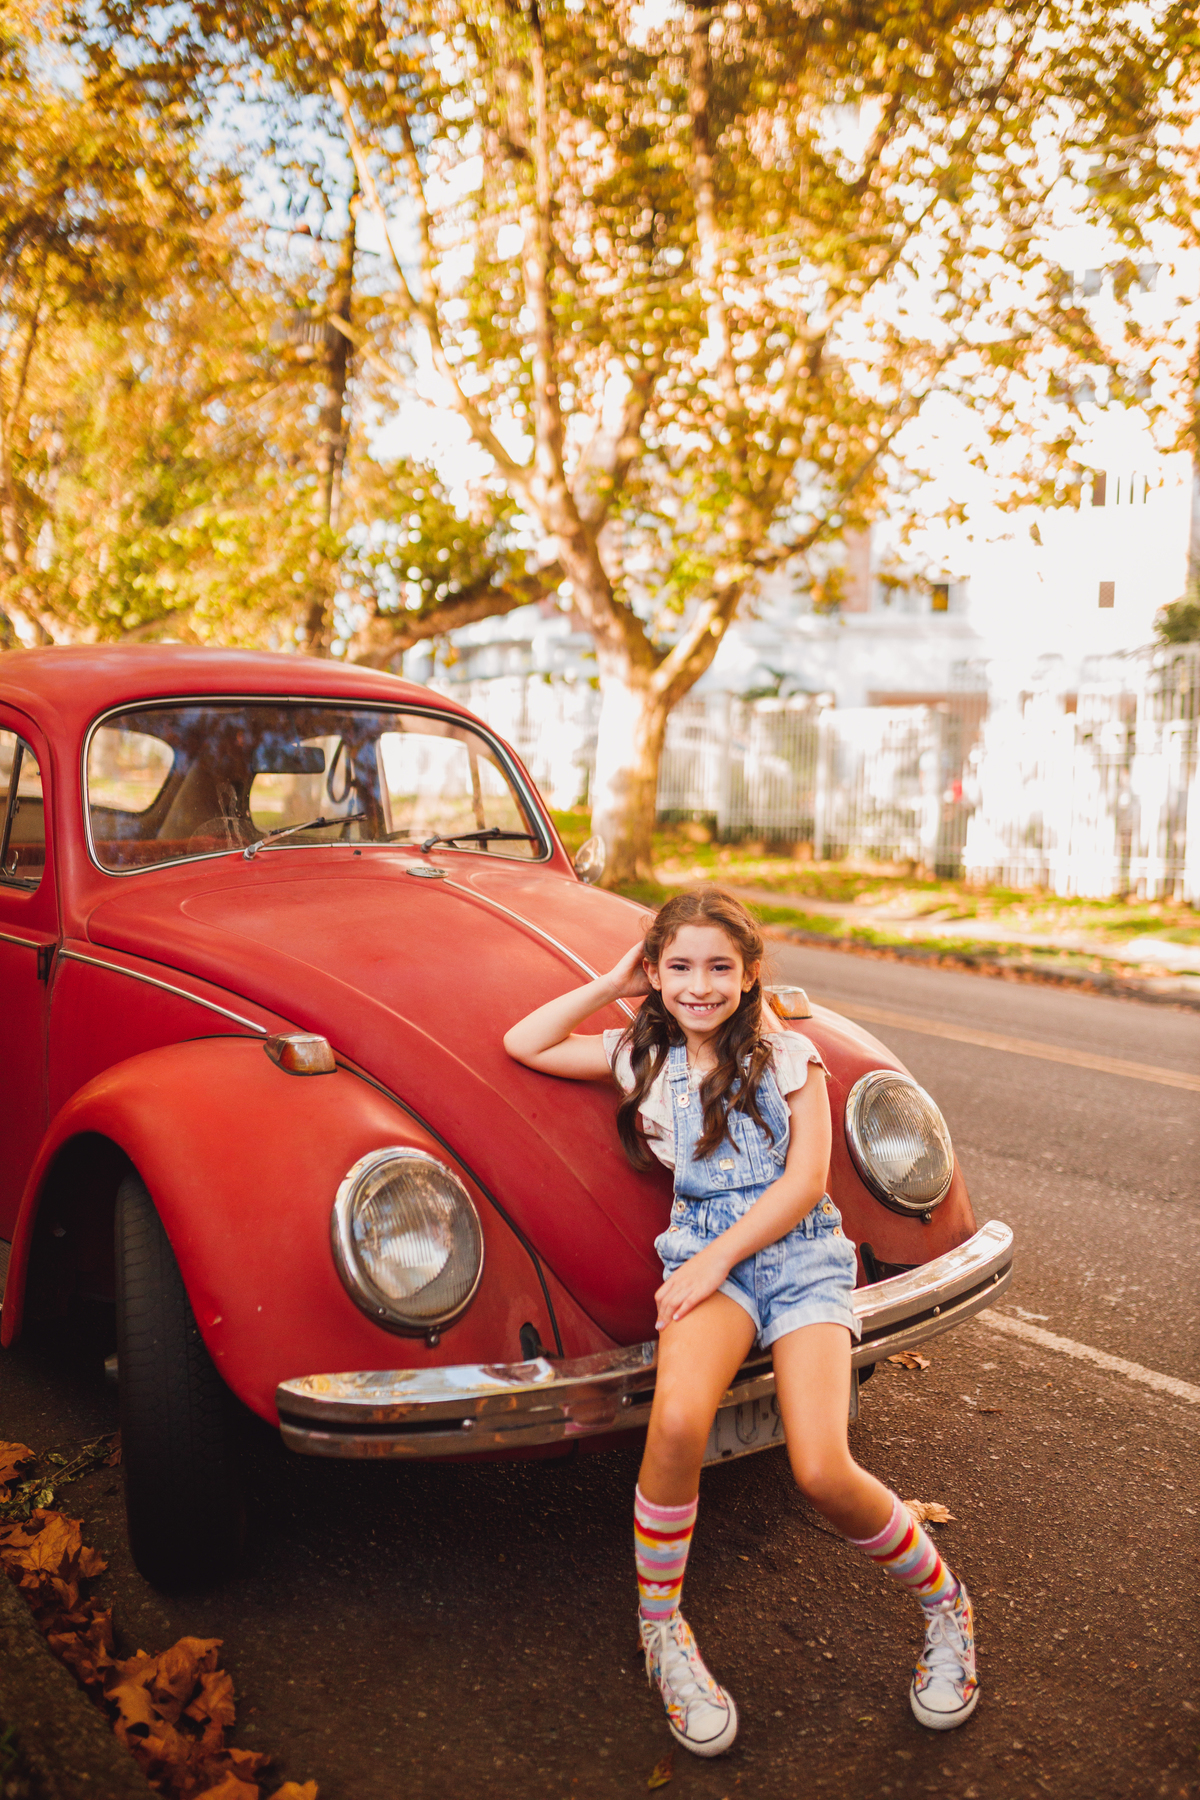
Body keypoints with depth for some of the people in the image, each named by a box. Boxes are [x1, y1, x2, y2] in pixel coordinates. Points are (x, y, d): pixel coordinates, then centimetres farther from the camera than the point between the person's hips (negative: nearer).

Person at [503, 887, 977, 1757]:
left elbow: (806, 1180, -2)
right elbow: (524, 1045, 14)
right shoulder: (642, 1056, 12)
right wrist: (609, 986, 9)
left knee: (823, 1471, -20)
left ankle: (946, 1602, 11)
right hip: (705, 1254, 1)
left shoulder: (789, 1056, 5)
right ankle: (660, 1629, -5)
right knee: (677, 1420, -30)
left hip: (802, 1253, -1)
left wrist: (718, 1256, -11)